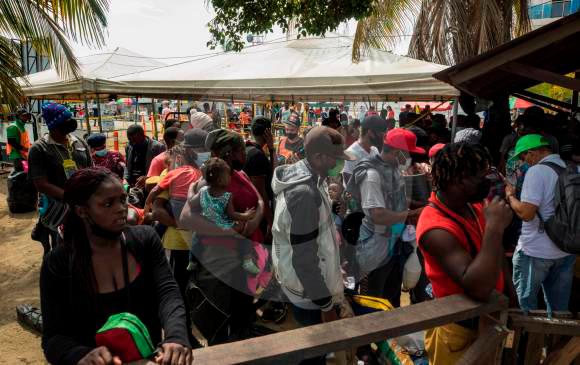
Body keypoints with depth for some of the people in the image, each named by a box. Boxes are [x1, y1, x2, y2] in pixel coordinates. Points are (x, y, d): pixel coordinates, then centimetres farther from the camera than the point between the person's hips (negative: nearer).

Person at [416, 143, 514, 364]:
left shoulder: (473, 205, -5)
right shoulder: (436, 228, -32)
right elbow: (479, 289, -40)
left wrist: (511, 296, 10)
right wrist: (495, 226, -37)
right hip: (458, 329, -7)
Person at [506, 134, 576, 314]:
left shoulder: (536, 171, -17)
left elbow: (526, 213, -24)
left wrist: (510, 195, -7)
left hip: (536, 252, -7)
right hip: (567, 249, 7)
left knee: (525, 304, 11)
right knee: (559, 308, 18)